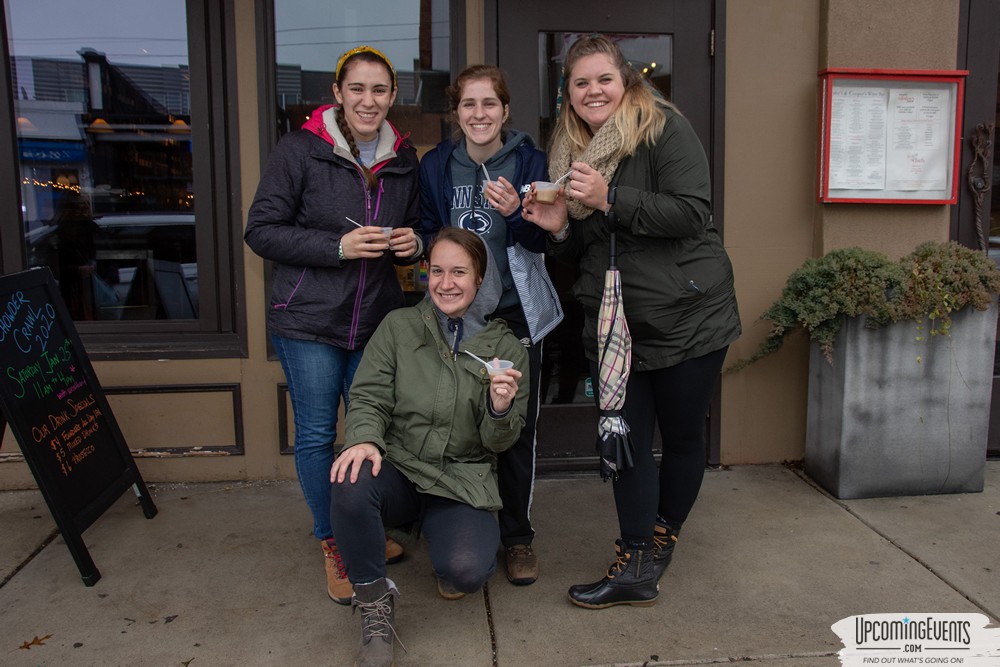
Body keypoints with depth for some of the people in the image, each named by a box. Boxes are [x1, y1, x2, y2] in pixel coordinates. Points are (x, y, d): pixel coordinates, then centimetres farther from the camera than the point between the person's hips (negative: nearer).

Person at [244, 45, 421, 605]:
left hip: (377, 319, 4)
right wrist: (338, 246, -20)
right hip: (309, 320, -4)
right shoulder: (300, 149, -7)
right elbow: (262, 231, -9)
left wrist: (414, 243, -5)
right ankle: (332, 545, 23)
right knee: (316, 435, 3)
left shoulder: (404, 158, 8)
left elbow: (417, 229, 20)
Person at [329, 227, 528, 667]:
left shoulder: (506, 348, 2)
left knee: (466, 571, -28)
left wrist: (500, 410, -22)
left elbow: (499, 443, 2)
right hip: (398, 467, 1)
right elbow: (368, 397, -1)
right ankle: (374, 599, -9)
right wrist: (364, 438, -23)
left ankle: (451, 572, 15)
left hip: (463, 479, 0)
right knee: (351, 485, -34)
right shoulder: (399, 326, 3)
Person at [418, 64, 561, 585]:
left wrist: (515, 213, -23)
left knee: (518, 429, 4)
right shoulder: (435, 165, 3)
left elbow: (542, 240, -3)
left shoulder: (529, 161, -2)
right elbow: (425, 234, 12)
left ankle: (517, 536, 21)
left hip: (516, 312, -1)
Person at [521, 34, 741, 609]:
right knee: (627, 440, 4)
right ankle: (637, 570, 12)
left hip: (685, 318, -5)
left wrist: (609, 199, -25)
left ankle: (662, 537, 31)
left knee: (683, 437, 9)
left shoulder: (665, 129, -8)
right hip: (613, 323, 5)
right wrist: (558, 227, -5)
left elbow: (693, 214, -20)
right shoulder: (572, 152, 12)